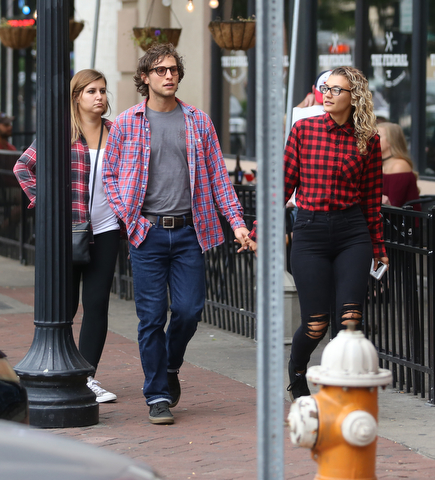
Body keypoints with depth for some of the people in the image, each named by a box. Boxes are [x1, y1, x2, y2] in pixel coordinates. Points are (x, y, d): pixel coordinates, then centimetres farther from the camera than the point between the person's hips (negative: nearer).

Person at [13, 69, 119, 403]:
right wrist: (42, 201, -8)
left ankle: (88, 377, 6)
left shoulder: (115, 132, 8)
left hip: (106, 230, 3)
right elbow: (23, 166, 0)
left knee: (97, 304, -1)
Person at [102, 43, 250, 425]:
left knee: (189, 309, -3)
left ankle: (171, 366, 27)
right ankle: (158, 396, 7)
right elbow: (109, 175, 10)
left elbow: (218, 175, 9)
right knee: (152, 315, -2)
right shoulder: (126, 124, 4)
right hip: (147, 234, -1)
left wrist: (236, 220, 0)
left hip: (189, 231, 1)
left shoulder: (198, 122, 8)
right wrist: (127, 215, -3)